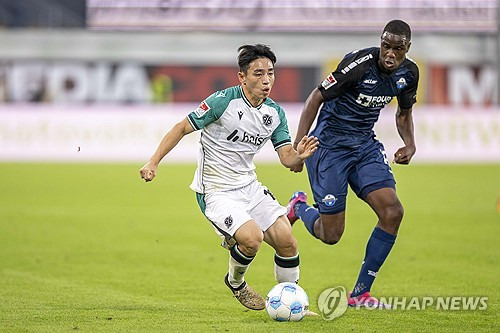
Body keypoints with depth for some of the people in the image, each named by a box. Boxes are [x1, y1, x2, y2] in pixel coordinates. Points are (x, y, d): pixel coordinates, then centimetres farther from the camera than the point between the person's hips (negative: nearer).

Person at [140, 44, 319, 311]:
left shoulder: (275, 113, 2)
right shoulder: (223, 101, -17)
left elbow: (287, 158, 0)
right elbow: (183, 127, -10)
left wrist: (300, 155, -24)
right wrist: (153, 163, -14)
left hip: (248, 186, 6)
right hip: (215, 191, -6)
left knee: (286, 241, -9)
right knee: (253, 238, -26)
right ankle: (235, 283, 7)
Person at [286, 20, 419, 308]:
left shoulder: (408, 73, -2)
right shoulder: (360, 64, -23)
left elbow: (404, 112, 17)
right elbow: (316, 97, -16)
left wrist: (410, 145, -2)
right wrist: (298, 147, -18)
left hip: (365, 144, 6)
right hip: (329, 146, -6)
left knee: (393, 211, -14)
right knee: (330, 235, -5)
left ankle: (361, 293, -1)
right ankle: (299, 207, 33)